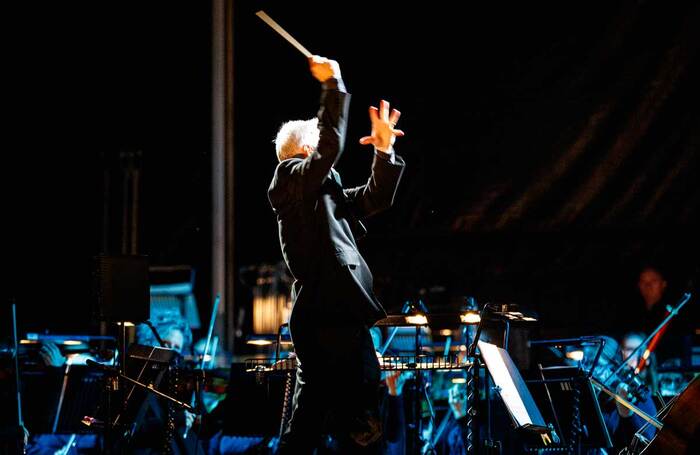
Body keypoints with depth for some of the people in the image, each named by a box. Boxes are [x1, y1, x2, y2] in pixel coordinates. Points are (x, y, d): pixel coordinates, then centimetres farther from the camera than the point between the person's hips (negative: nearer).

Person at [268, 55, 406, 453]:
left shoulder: (323, 194, 21)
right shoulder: (292, 179, -4)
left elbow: (375, 199, 18)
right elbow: (331, 145, -19)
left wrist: (385, 151, 7)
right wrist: (334, 85, -13)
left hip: (324, 319, 10)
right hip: (333, 320, -10)